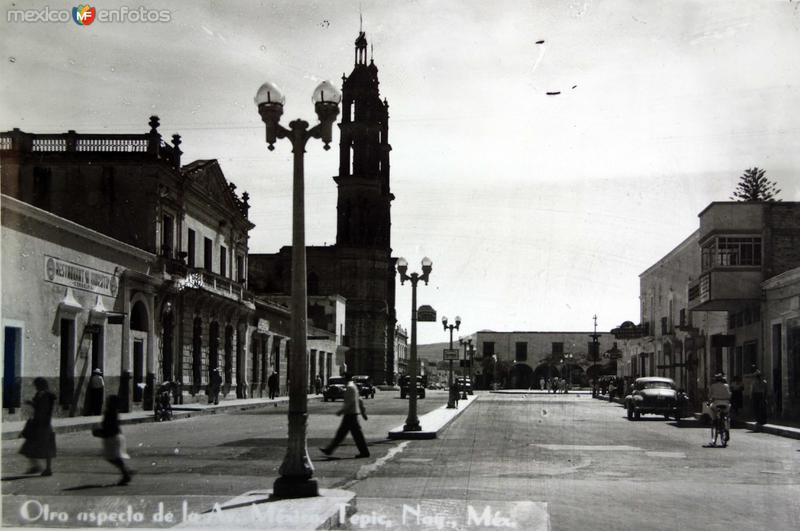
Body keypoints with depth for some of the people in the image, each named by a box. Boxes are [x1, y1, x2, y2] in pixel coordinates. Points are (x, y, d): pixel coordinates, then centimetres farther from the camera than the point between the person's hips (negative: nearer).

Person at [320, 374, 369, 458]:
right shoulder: (354, 386, 16)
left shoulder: (350, 387, -15)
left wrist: (341, 411, -18)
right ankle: (329, 449, 15)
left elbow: (350, 402, -22)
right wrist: (363, 411, 23)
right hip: (350, 414, 10)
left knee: (357, 434, -6)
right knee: (341, 432, 11)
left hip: (350, 414, -10)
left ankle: (364, 452, -2)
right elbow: (360, 400, 20)